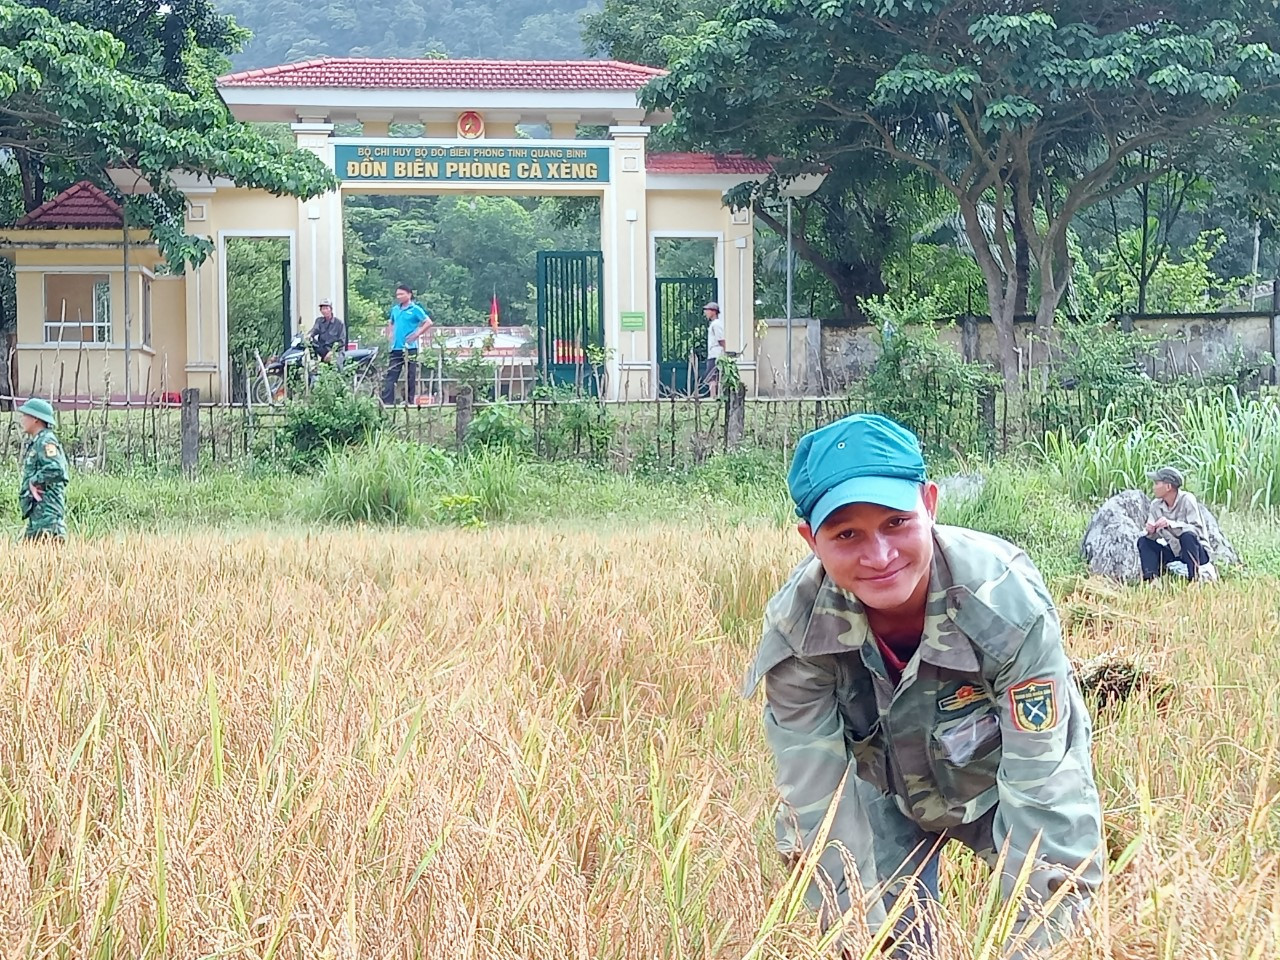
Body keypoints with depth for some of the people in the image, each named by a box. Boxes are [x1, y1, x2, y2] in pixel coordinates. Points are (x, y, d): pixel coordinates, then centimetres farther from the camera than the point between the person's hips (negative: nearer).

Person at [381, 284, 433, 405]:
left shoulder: (415, 309, -6)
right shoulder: (395, 309, 13)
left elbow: (428, 323, -10)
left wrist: (416, 334, -13)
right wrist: (389, 334, 15)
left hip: (410, 348, -6)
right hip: (396, 348, 6)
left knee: (410, 377, 2)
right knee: (390, 376, 0)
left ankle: (410, 400, 8)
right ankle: (386, 401, -3)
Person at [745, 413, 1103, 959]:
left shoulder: (1007, 602, -36)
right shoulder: (795, 628, -30)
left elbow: (1040, 790, -34)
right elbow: (818, 799, -22)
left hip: (1002, 783, -1)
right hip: (886, 796, 1)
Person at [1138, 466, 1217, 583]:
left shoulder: (1187, 500, -19)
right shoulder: (1156, 505, -2)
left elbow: (1197, 529, -28)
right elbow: (1152, 536, 2)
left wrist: (1171, 524, -39)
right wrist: (1151, 531, -24)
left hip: (1197, 550, -6)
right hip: (1173, 550, 6)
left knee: (1187, 535, -36)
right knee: (1144, 541, -9)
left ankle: (1195, 577, -27)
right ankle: (1151, 579, -16)